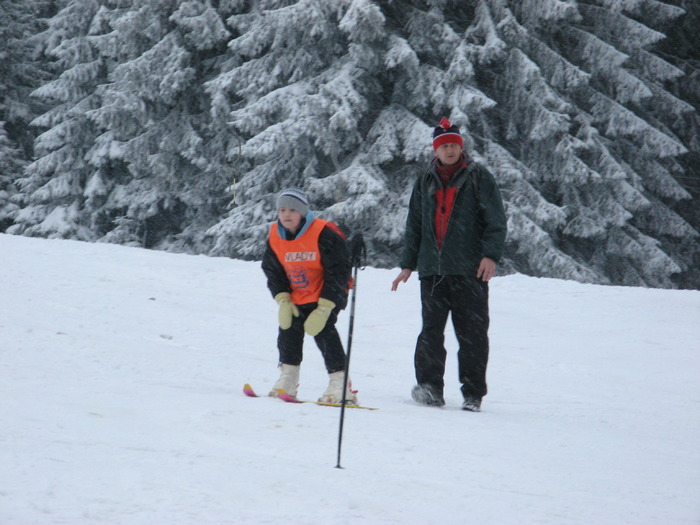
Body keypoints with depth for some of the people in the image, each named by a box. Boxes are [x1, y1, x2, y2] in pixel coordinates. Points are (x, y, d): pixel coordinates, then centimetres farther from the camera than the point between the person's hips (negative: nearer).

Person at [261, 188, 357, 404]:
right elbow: (272, 270, 7)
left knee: (323, 331, -19)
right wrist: (283, 301, -7)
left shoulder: (323, 234, -22)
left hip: (326, 296, -6)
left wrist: (324, 309, -21)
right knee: (288, 330, -1)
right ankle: (287, 382, 12)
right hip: (296, 298, 6)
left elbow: (339, 271, -18)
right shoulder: (275, 236, -4)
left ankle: (340, 383, -17)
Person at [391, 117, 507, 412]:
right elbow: (414, 225, 22)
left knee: (472, 333, -3)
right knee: (431, 330, -3)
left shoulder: (478, 178, 4)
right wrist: (408, 264, 16)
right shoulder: (426, 181, 16)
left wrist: (491, 255, -13)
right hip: (432, 269, 4)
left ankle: (473, 394, 2)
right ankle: (430, 387, -1)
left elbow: (496, 221, 0)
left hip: (469, 269, -3)